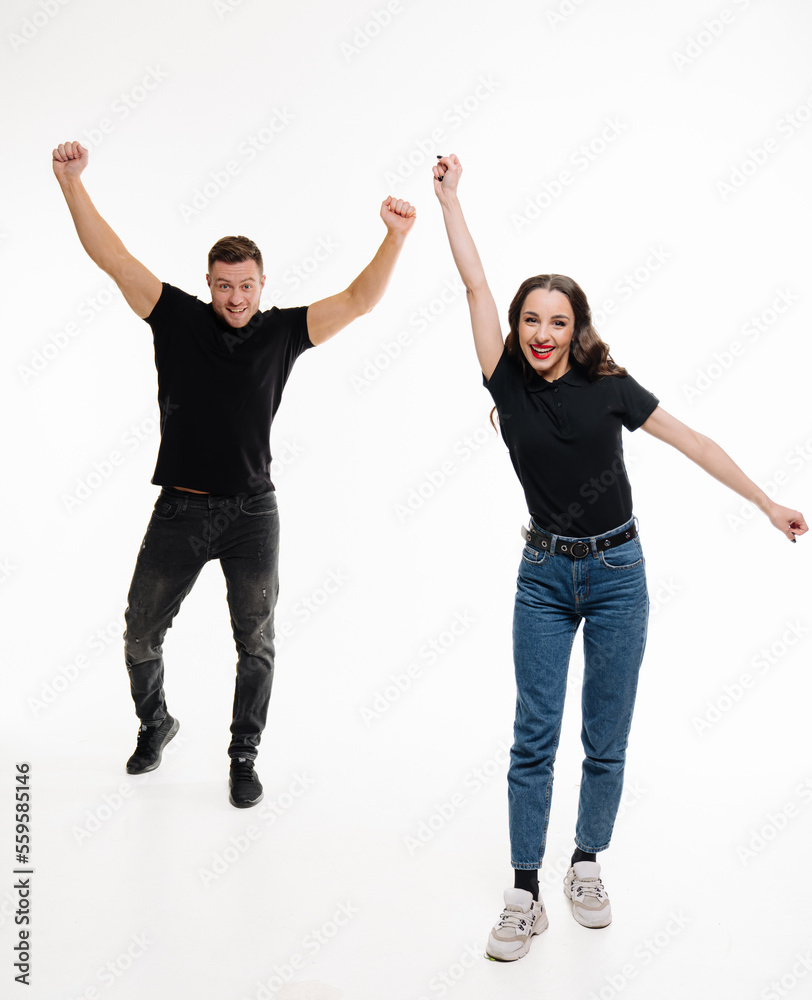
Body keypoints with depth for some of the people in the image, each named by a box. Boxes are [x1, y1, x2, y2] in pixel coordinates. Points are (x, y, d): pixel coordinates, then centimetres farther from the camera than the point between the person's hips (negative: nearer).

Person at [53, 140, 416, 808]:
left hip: (252, 513, 0)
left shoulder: (282, 331, 0)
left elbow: (359, 300, -7)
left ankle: (244, 756, 26)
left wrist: (396, 237, -21)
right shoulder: (177, 318, 0)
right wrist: (73, 183, -15)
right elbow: (113, 258, -5)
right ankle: (155, 723, 42)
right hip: (179, 507, 1)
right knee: (141, 634, 13)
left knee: (257, 643, 8)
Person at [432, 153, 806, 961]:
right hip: (544, 575, 1)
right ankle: (524, 893, 7)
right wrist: (449, 197, -2)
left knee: (606, 738, 7)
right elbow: (475, 286, -3)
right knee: (533, 735, -1)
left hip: (616, 572, 0)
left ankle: (587, 865, 26)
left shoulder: (607, 386, -5)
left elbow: (690, 441, 0)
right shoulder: (507, 382, -3)